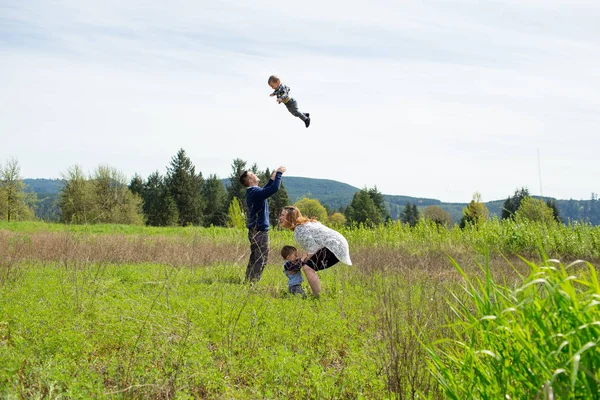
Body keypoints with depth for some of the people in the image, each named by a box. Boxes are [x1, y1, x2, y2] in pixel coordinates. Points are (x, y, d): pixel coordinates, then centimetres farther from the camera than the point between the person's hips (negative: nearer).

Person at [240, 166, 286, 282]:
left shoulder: (252, 192, 13)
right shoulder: (255, 192, -18)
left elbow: (265, 190, 31)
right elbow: (274, 189, -28)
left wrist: (273, 178, 19)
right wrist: (279, 173, -16)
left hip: (254, 230, 10)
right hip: (259, 230, -10)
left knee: (254, 259, 15)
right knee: (261, 259, -8)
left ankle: (248, 281, 18)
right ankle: (253, 283, -10)